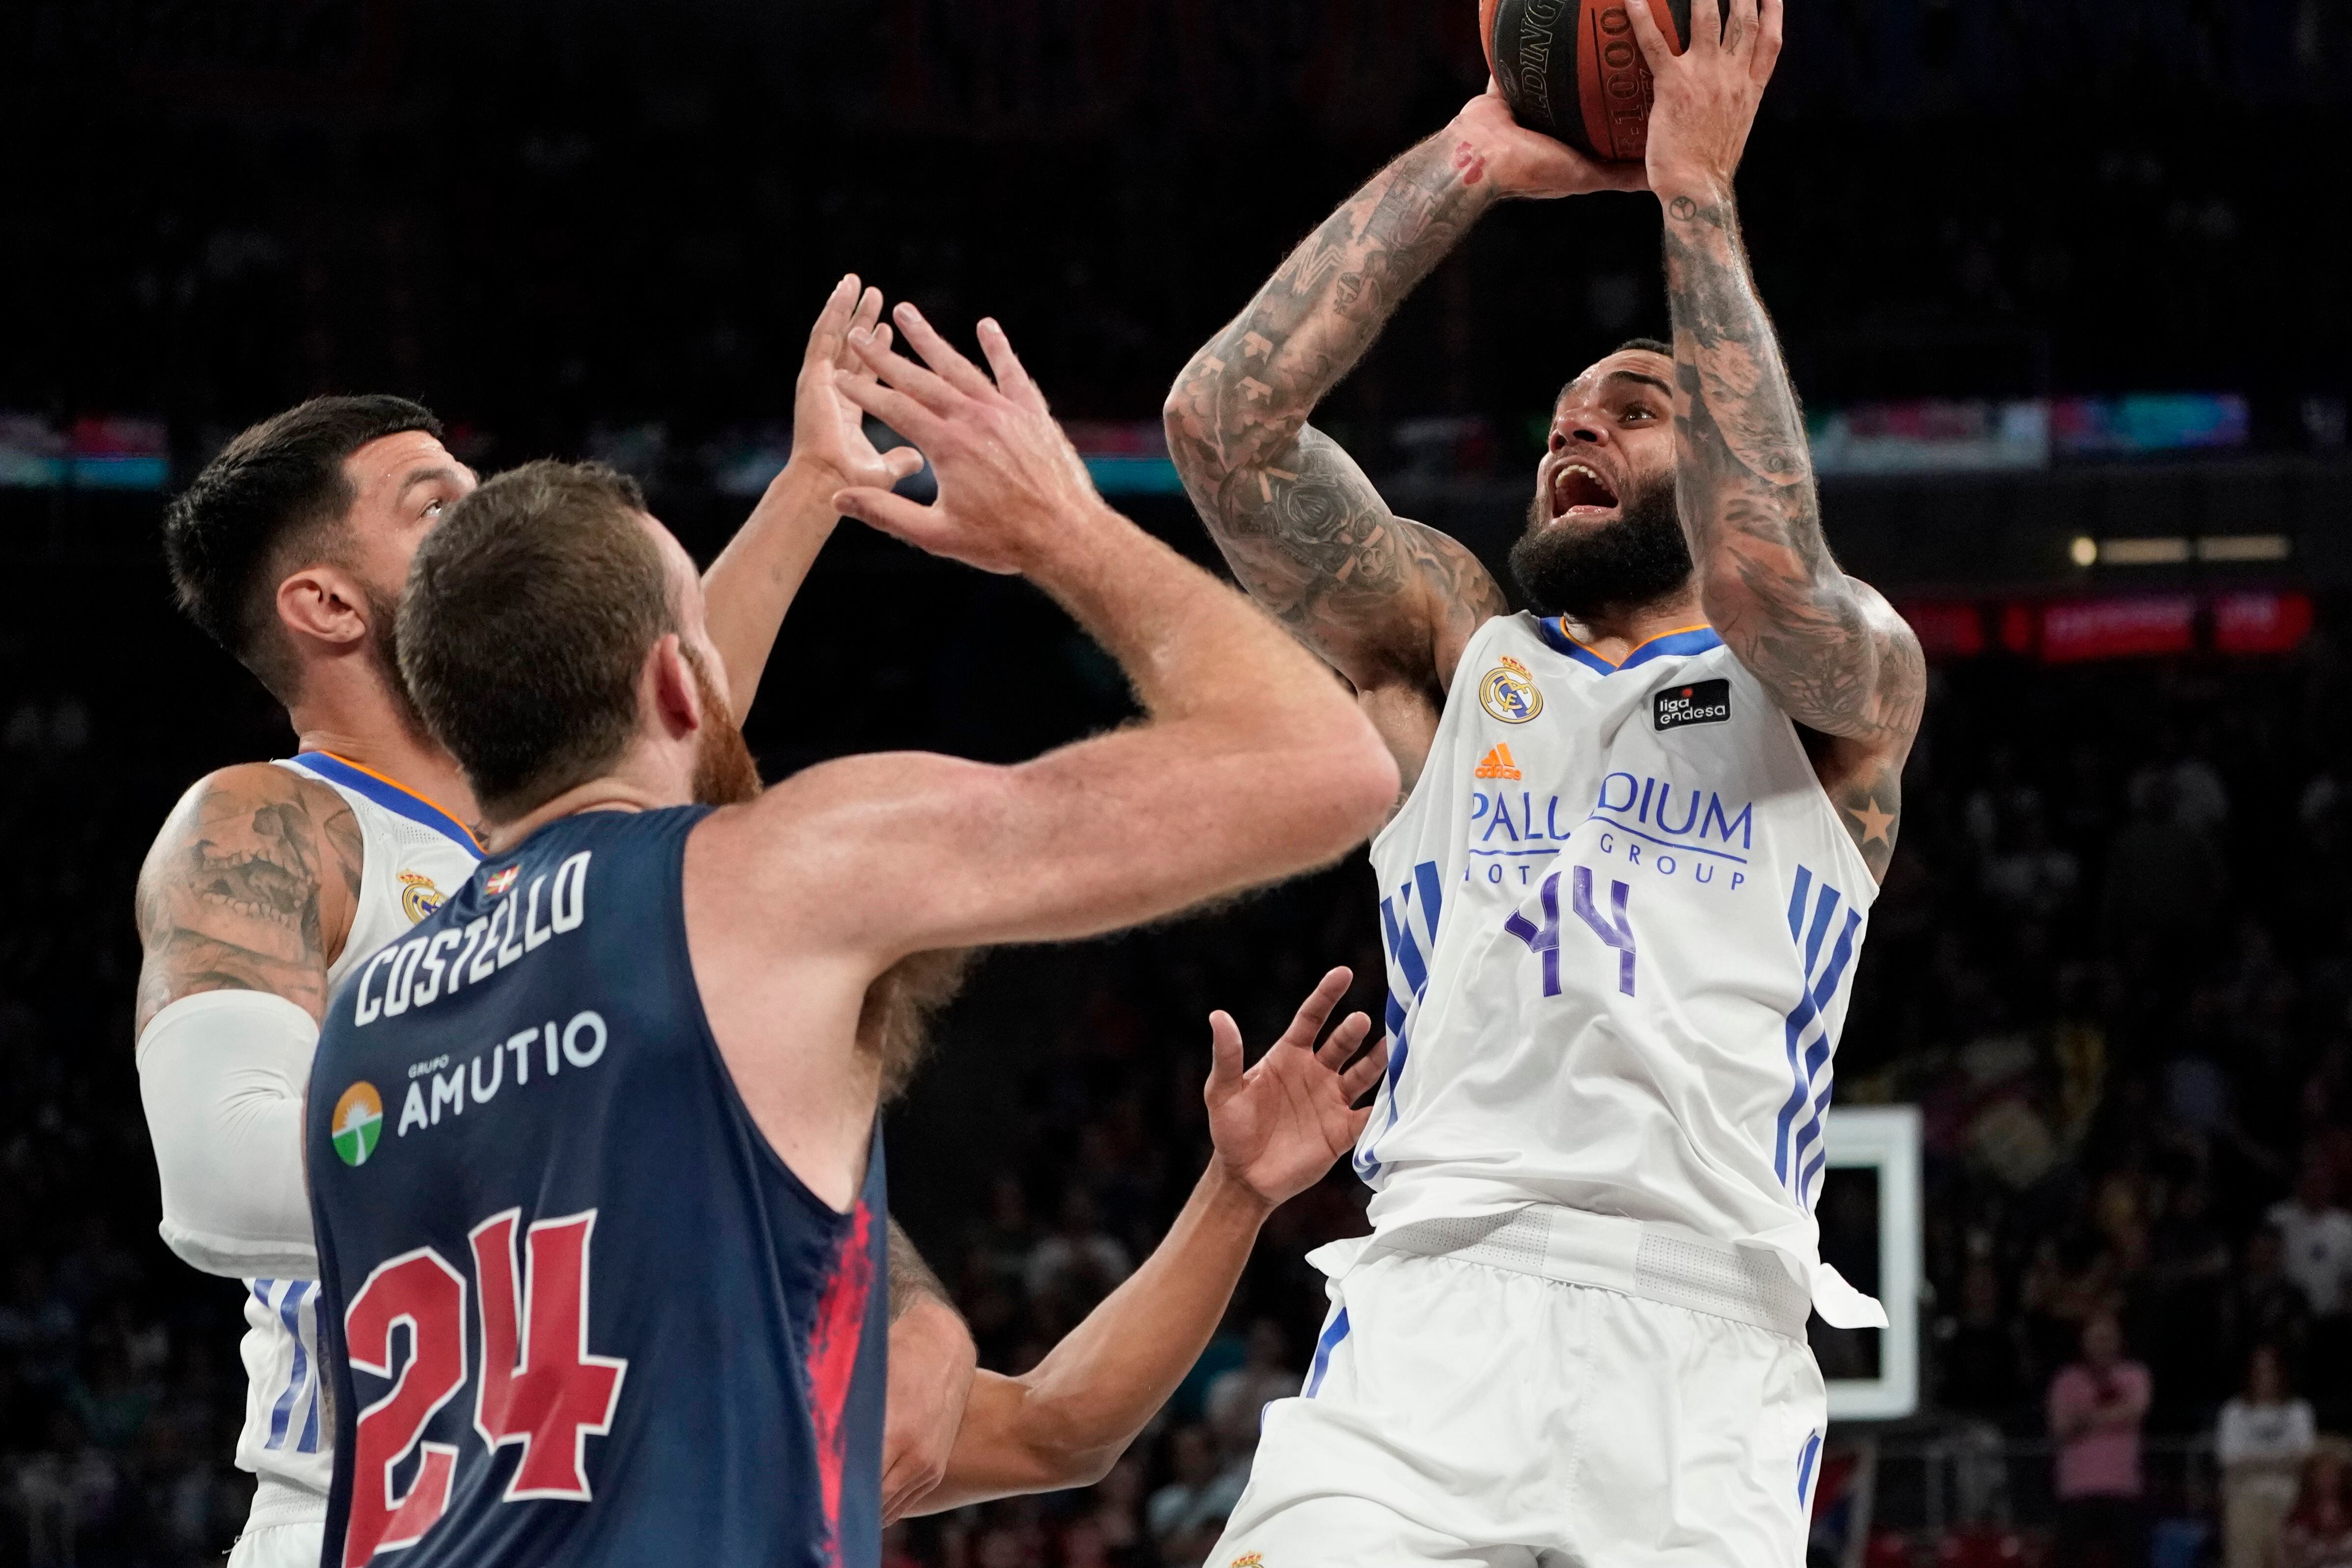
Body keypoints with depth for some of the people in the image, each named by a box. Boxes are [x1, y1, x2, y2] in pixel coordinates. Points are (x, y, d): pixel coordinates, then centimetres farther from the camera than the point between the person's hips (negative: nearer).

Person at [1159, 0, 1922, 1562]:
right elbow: (1225, 420, 10)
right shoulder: (1459, 649, 23)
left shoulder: (1851, 686, 16)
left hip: (1704, 1334, -1)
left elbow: (1766, 568, -9)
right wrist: (1473, 161, 10)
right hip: (1436, 1307, 1)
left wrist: (1695, 189, -3)